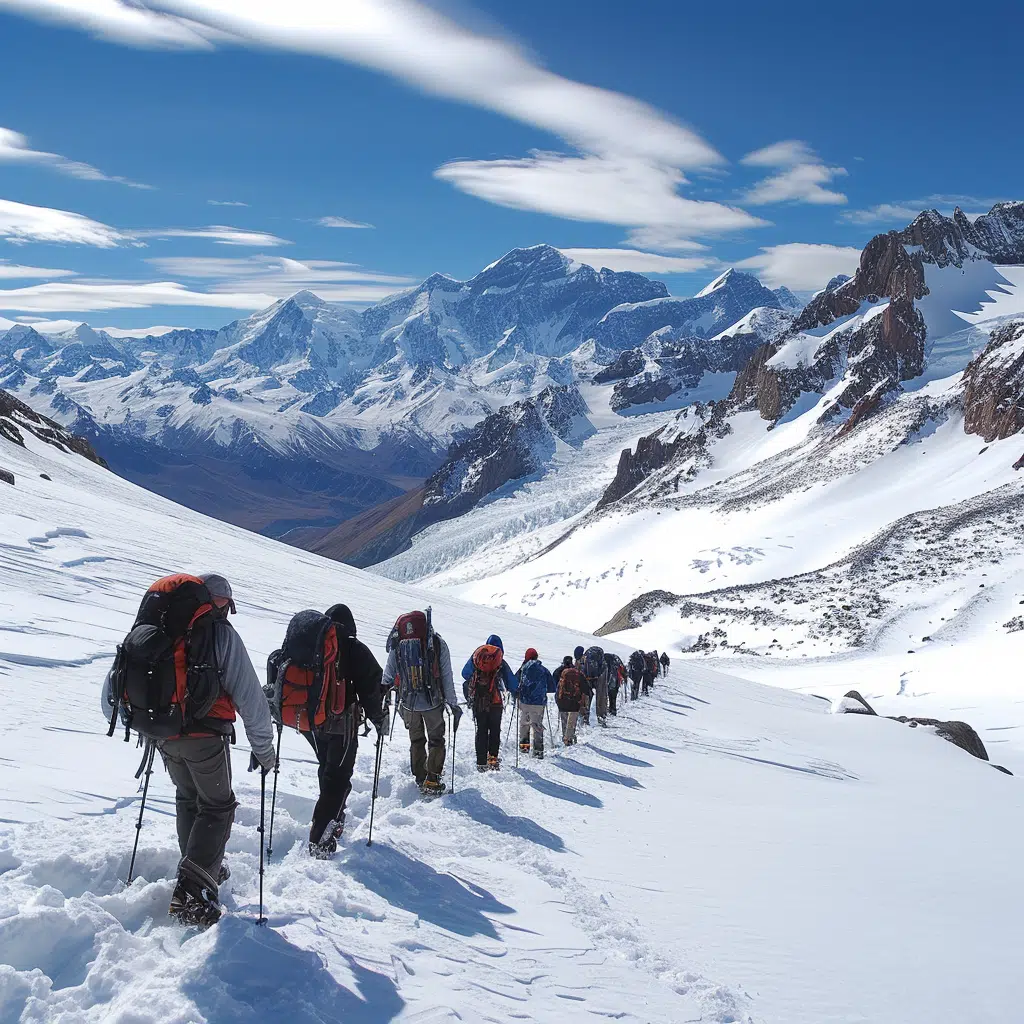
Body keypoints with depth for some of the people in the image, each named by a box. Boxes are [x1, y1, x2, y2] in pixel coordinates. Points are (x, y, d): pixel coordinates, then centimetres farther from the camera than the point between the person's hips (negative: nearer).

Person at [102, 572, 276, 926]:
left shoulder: (145, 633, 10)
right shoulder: (221, 634, -5)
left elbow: (111, 691, 12)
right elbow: (251, 700, -6)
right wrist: (264, 750, 4)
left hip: (161, 735, 5)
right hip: (205, 734, -5)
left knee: (187, 798, 26)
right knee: (217, 806, 8)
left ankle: (204, 869, 35)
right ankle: (193, 891, -4)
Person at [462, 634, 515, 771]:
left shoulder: (475, 657, 3)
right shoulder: (500, 662, -3)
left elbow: (465, 674, 13)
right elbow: (511, 683, 1)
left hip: (477, 701, 2)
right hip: (495, 702, -2)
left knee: (481, 730, 9)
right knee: (495, 730, 10)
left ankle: (481, 763, 6)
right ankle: (493, 758, -1)